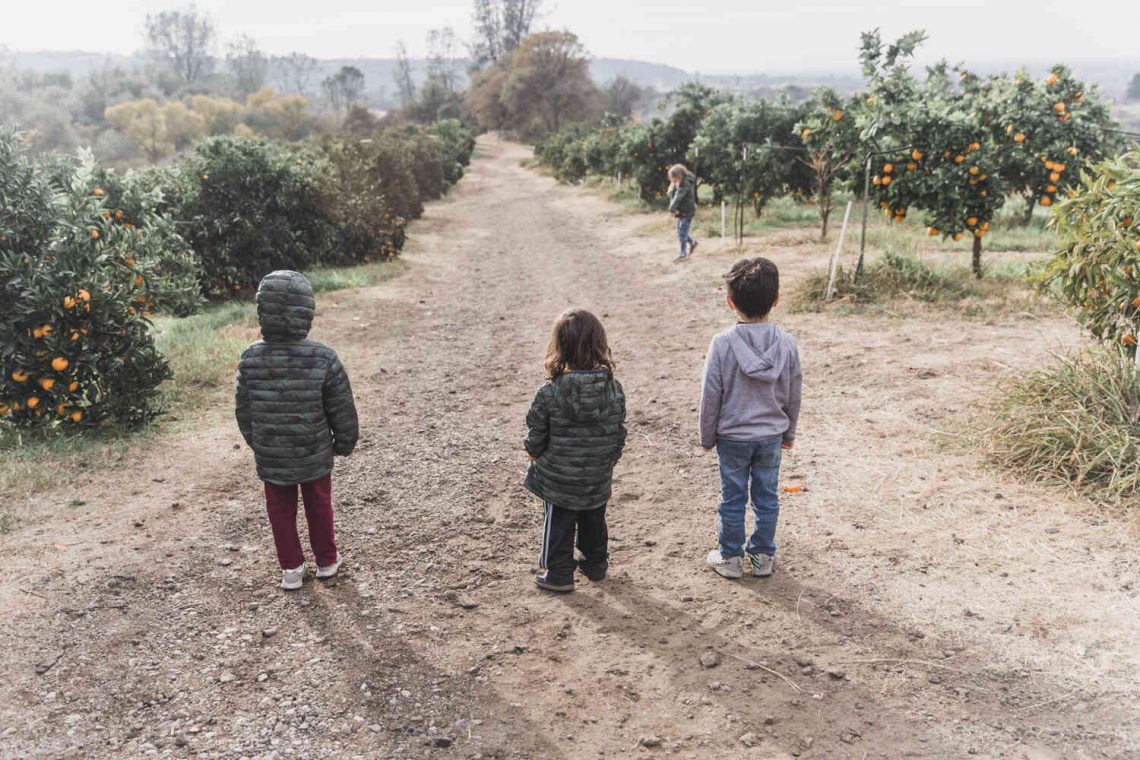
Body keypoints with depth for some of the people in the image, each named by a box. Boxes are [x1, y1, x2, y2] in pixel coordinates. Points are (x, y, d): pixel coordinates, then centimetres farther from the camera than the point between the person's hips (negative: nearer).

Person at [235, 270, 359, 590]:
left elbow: (244, 412, -2)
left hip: (270, 458, 1)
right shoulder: (323, 358, -21)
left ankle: (291, 569, 27)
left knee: (281, 511, 18)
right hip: (315, 455, -1)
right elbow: (342, 409, -11)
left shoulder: (250, 359, -15)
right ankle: (326, 561, 36)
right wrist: (345, 442, 7)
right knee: (319, 506, 20)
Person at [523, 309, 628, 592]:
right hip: (598, 481, 3)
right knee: (594, 523, 24)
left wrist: (533, 453, 12)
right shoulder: (614, 389, -12)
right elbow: (619, 434, -1)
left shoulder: (548, 394, -22)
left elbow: (536, 437, -11)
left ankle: (559, 574, 27)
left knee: (559, 526, 15)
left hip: (558, 481, -3)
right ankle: (596, 565, 40)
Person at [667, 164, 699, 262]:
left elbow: (678, 197, -30)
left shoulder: (685, 184, -20)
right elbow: (672, 196, 0)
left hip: (687, 212, -9)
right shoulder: (677, 184, 7)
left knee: (682, 233, -6)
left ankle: (683, 254, 2)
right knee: (680, 232, 19)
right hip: (681, 212, 9)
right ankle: (692, 243, 41)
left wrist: (672, 209, -37)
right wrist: (674, 209, -16)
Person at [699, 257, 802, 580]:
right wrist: (789, 432, 17)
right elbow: (793, 395, 2)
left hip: (732, 437, -2)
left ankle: (730, 557, 24)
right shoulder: (787, 344, -9)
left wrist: (707, 437, 3)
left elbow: (711, 396, -11)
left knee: (733, 499, 12)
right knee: (766, 497, 15)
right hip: (772, 436, 2)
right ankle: (763, 556, 27)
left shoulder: (722, 344, -18)